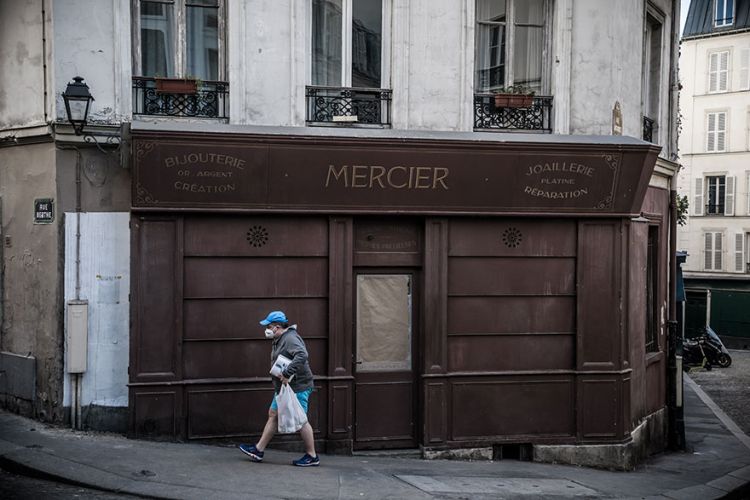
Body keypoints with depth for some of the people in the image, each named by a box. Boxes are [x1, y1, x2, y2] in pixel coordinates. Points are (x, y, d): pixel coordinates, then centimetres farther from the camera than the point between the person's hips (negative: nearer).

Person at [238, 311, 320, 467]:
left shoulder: (291, 338, -18)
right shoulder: (280, 340, 16)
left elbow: (302, 355, -34)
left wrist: (287, 374, -34)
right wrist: (279, 375, 6)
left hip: (297, 387, -11)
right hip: (283, 387, 11)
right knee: (273, 414, 14)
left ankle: (312, 457, 7)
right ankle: (258, 450, 23)